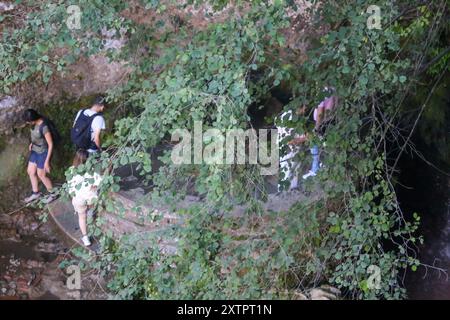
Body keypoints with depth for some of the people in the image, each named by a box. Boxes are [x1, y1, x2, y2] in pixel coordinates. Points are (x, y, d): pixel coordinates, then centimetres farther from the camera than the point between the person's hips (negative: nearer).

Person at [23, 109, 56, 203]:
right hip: (35, 150, 8)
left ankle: (52, 194, 31)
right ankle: (36, 193, 39)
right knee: (30, 171, 18)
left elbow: (50, 144, -26)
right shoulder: (35, 122, -10)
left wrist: (47, 161, -24)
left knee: (41, 175, 9)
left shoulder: (44, 127, -33)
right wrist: (32, 143, 6)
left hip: (43, 152, -8)